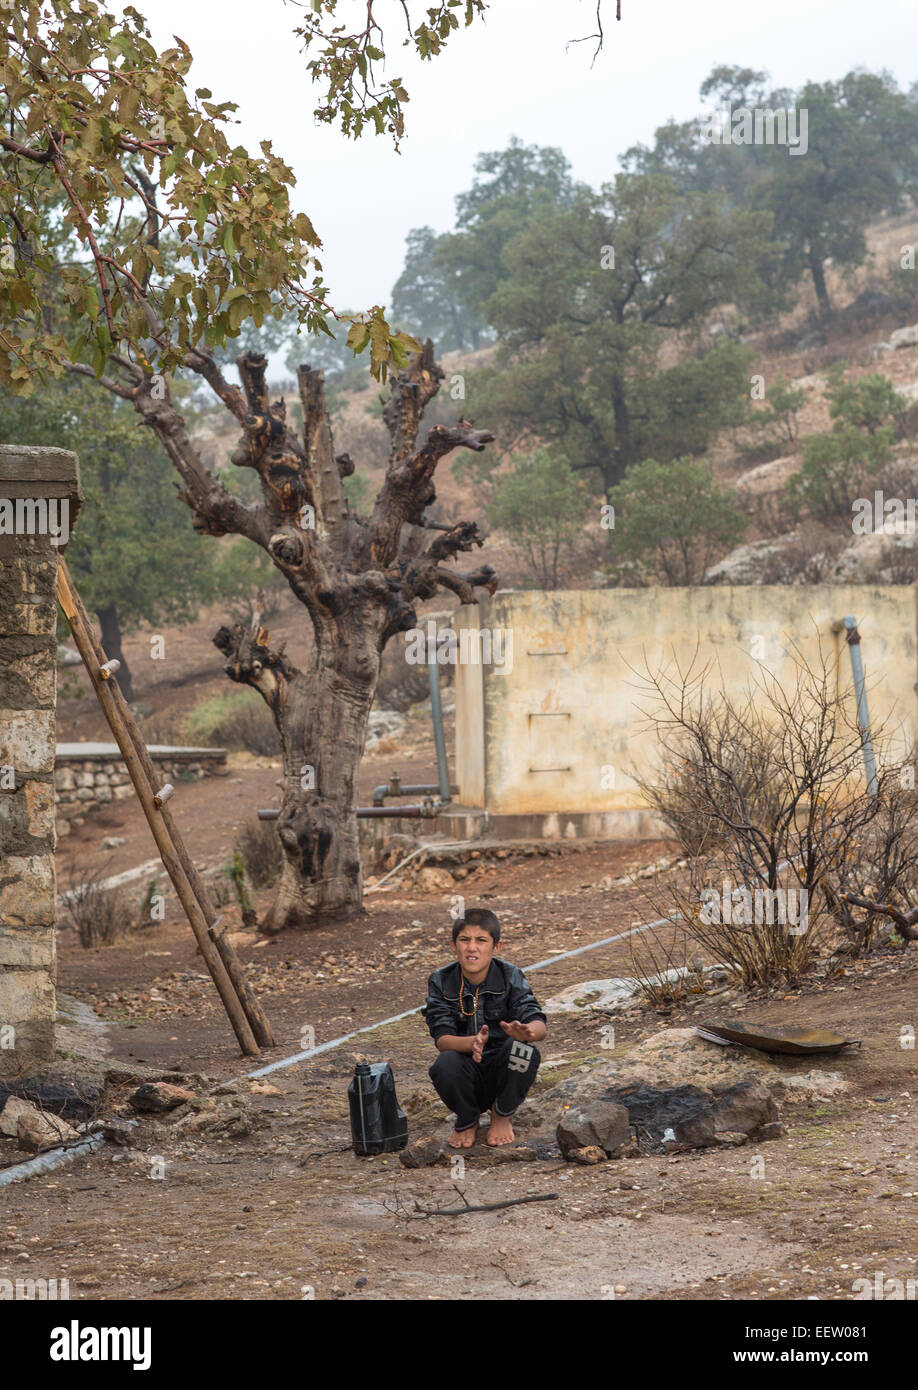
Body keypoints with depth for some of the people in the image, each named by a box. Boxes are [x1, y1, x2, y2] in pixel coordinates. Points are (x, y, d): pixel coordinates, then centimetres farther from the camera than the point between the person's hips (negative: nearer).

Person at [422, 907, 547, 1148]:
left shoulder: (511, 976, -9)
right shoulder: (441, 981, -8)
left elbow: (539, 1025, -22)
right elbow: (442, 1039, -17)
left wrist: (525, 1031, -48)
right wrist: (472, 1043, -41)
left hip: (503, 1070, 0)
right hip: (468, 1077, 0)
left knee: (523, 1049, -31)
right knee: (446, 1064, -32)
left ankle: (502, 1115, -1)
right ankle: (467, 1120, 2)